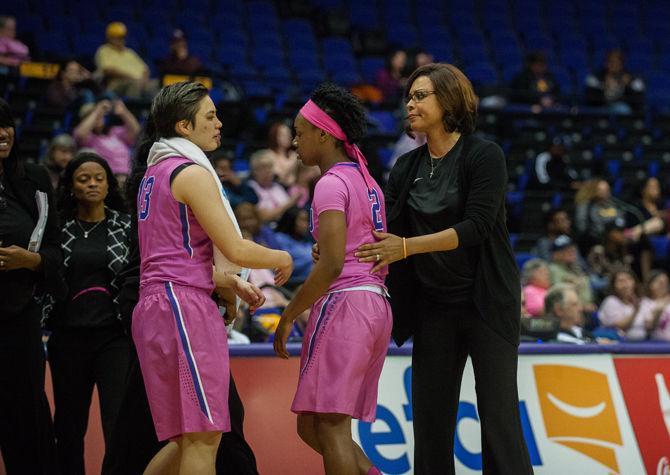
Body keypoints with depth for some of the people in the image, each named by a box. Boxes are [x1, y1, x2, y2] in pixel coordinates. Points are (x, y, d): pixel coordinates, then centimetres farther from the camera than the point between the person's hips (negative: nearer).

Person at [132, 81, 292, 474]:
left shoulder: (156, 172, 19)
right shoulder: (192, 173, -9)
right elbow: (235, 250, -14)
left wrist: (230, 285, 19)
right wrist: (282, 259, 3)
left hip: (156, 305, 10)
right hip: (184, 304, -10)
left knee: (189, 440, 14)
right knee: (203, 438, -9)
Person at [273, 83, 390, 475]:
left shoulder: (332, 183, -10)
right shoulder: (367, 182, 18)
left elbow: (331, 265, -18)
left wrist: (289, 316, -12)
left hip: (344, 303, -10)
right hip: (377, 305, 10)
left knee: (329, 425, -7)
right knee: (310, 425, 12)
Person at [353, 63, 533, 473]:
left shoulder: (484, 155, -8)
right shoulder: (407, 168, 9)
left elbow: (476, 227, -18)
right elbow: (385, 232, 6)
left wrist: (407, 247, -23)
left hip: (486, 300, -6)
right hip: (433, 306, 6)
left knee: (498, 414, -7)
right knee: (431, 419, 4)